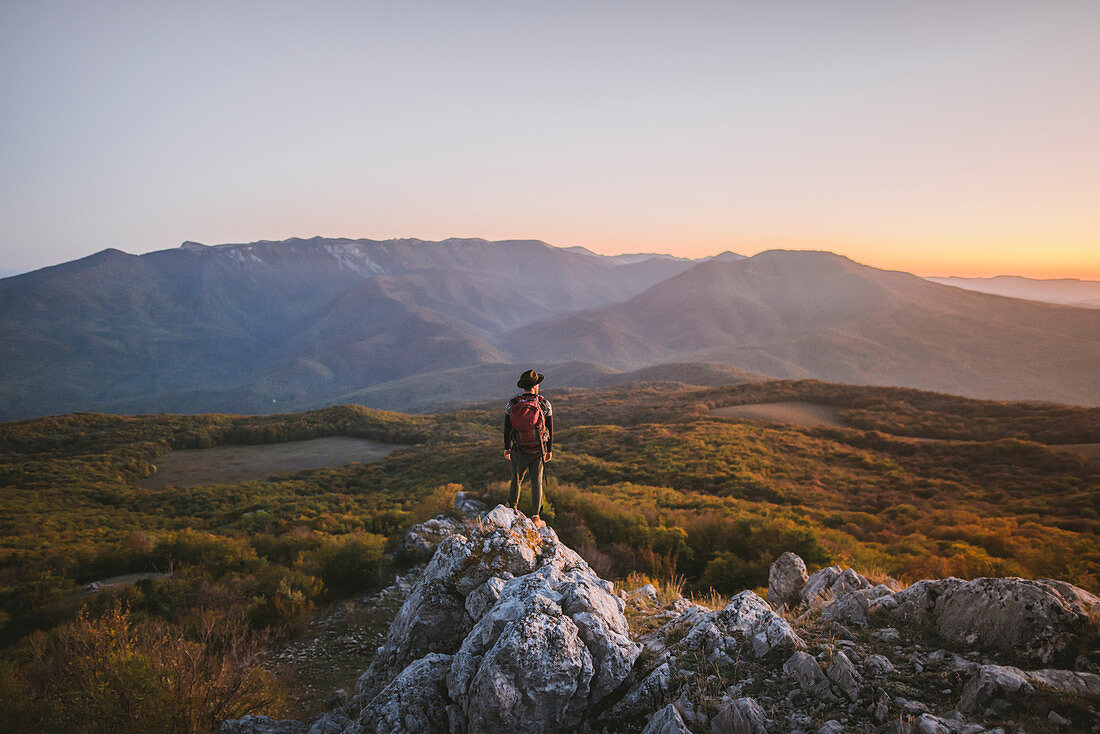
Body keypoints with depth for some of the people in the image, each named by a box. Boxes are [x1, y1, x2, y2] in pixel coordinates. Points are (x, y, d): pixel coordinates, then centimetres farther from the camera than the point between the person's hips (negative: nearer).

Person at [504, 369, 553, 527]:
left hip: (518, 451, 1)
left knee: (516, 479, 20)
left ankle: (512, 508, 39)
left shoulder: (512, 404, -12)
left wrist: (506, 448, 8)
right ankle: (535, 518, 15)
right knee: (536, 483, 11)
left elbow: (507, 428, -5)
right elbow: (550, 430, -6)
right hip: (538, 451, -1)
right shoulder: (544, 404, -13)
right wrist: (549, 450, 7)